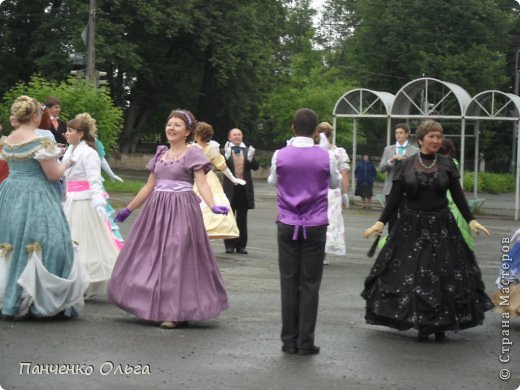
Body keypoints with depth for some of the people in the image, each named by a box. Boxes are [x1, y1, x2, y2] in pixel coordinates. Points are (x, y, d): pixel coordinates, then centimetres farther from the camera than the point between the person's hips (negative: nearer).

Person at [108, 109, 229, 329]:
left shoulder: (193, 154, -4)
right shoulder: (161, 154, 15)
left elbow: (202, 184, -15)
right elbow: (149, 186, 20)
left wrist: (213, 206, -32)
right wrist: (128, 209, 22)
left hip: (181, 211, -7)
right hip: (157, 210, 7)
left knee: (176, 260, -6)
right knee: (152, 256, 5)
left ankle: (177, 312, 1)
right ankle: (155, 307, 14)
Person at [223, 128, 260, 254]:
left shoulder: (247, 151, 7)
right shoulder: (225, 151, -1)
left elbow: (256, 167, -1)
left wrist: (251, 158, -20)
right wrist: (227, 156, -28)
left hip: (244, 189, 2)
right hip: (230, 188, -2)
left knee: (242, 218, 7)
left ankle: (241, 245, 11)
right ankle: (229, 245, 8)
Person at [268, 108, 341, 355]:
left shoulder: (280, 156, -4)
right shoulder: (326, 157, -6)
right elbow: (335, 183, 13)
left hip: (287, 226, 1)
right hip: (315, 226, -1)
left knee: (289, 282, 6)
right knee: (310, 284, 3)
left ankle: (289, 341, 8)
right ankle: (305, 343, 2)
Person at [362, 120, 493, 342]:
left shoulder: (447, 165, 4)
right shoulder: (405, 165, 1)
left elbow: (458, 196, 5)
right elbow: (395, 198, 2)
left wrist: (471, 220, -4)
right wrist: (381, 222, -5)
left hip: (441, 225, 1)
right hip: (412, 226, -1)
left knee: (444, 276, 0)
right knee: (412, 276, -1)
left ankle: (440, 326, 10)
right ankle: (421, 325, 10)